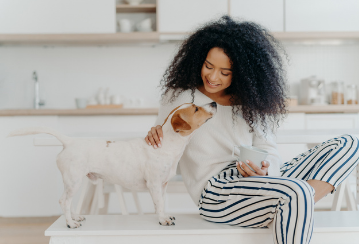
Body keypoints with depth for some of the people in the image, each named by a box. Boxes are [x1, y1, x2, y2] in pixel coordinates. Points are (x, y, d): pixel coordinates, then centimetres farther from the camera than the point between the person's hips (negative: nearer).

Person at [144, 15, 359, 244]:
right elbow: (160, 151, 12)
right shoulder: (180, 96, 8)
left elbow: (271, 154, 6)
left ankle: (302, 205, -30)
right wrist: (156, 132, -12)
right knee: (296, 193, -38)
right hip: (215, 192, -6)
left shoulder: (250, 104, 15)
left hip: (258, 184, 6)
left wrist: (265, 170, -18)